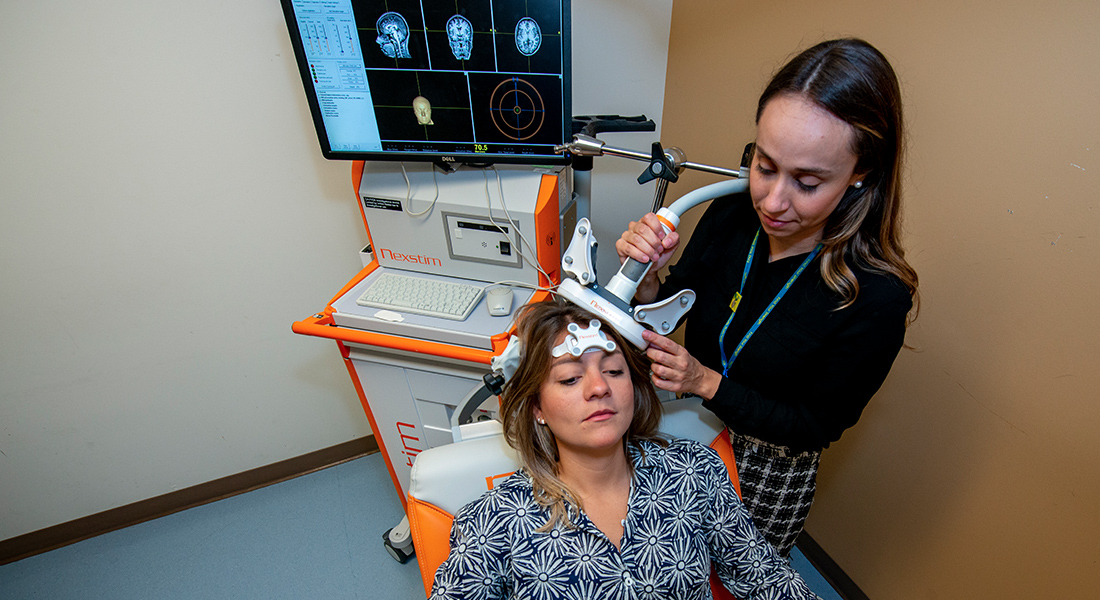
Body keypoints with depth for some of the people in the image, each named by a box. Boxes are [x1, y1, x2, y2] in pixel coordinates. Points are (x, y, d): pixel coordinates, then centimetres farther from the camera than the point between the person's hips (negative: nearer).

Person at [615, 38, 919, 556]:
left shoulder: (877, 297, -28)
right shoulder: (730, 215, -18)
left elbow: (816, 428, -18)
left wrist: (707, 382, -29)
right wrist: (646, 280, -29)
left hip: (768, 473, -3)